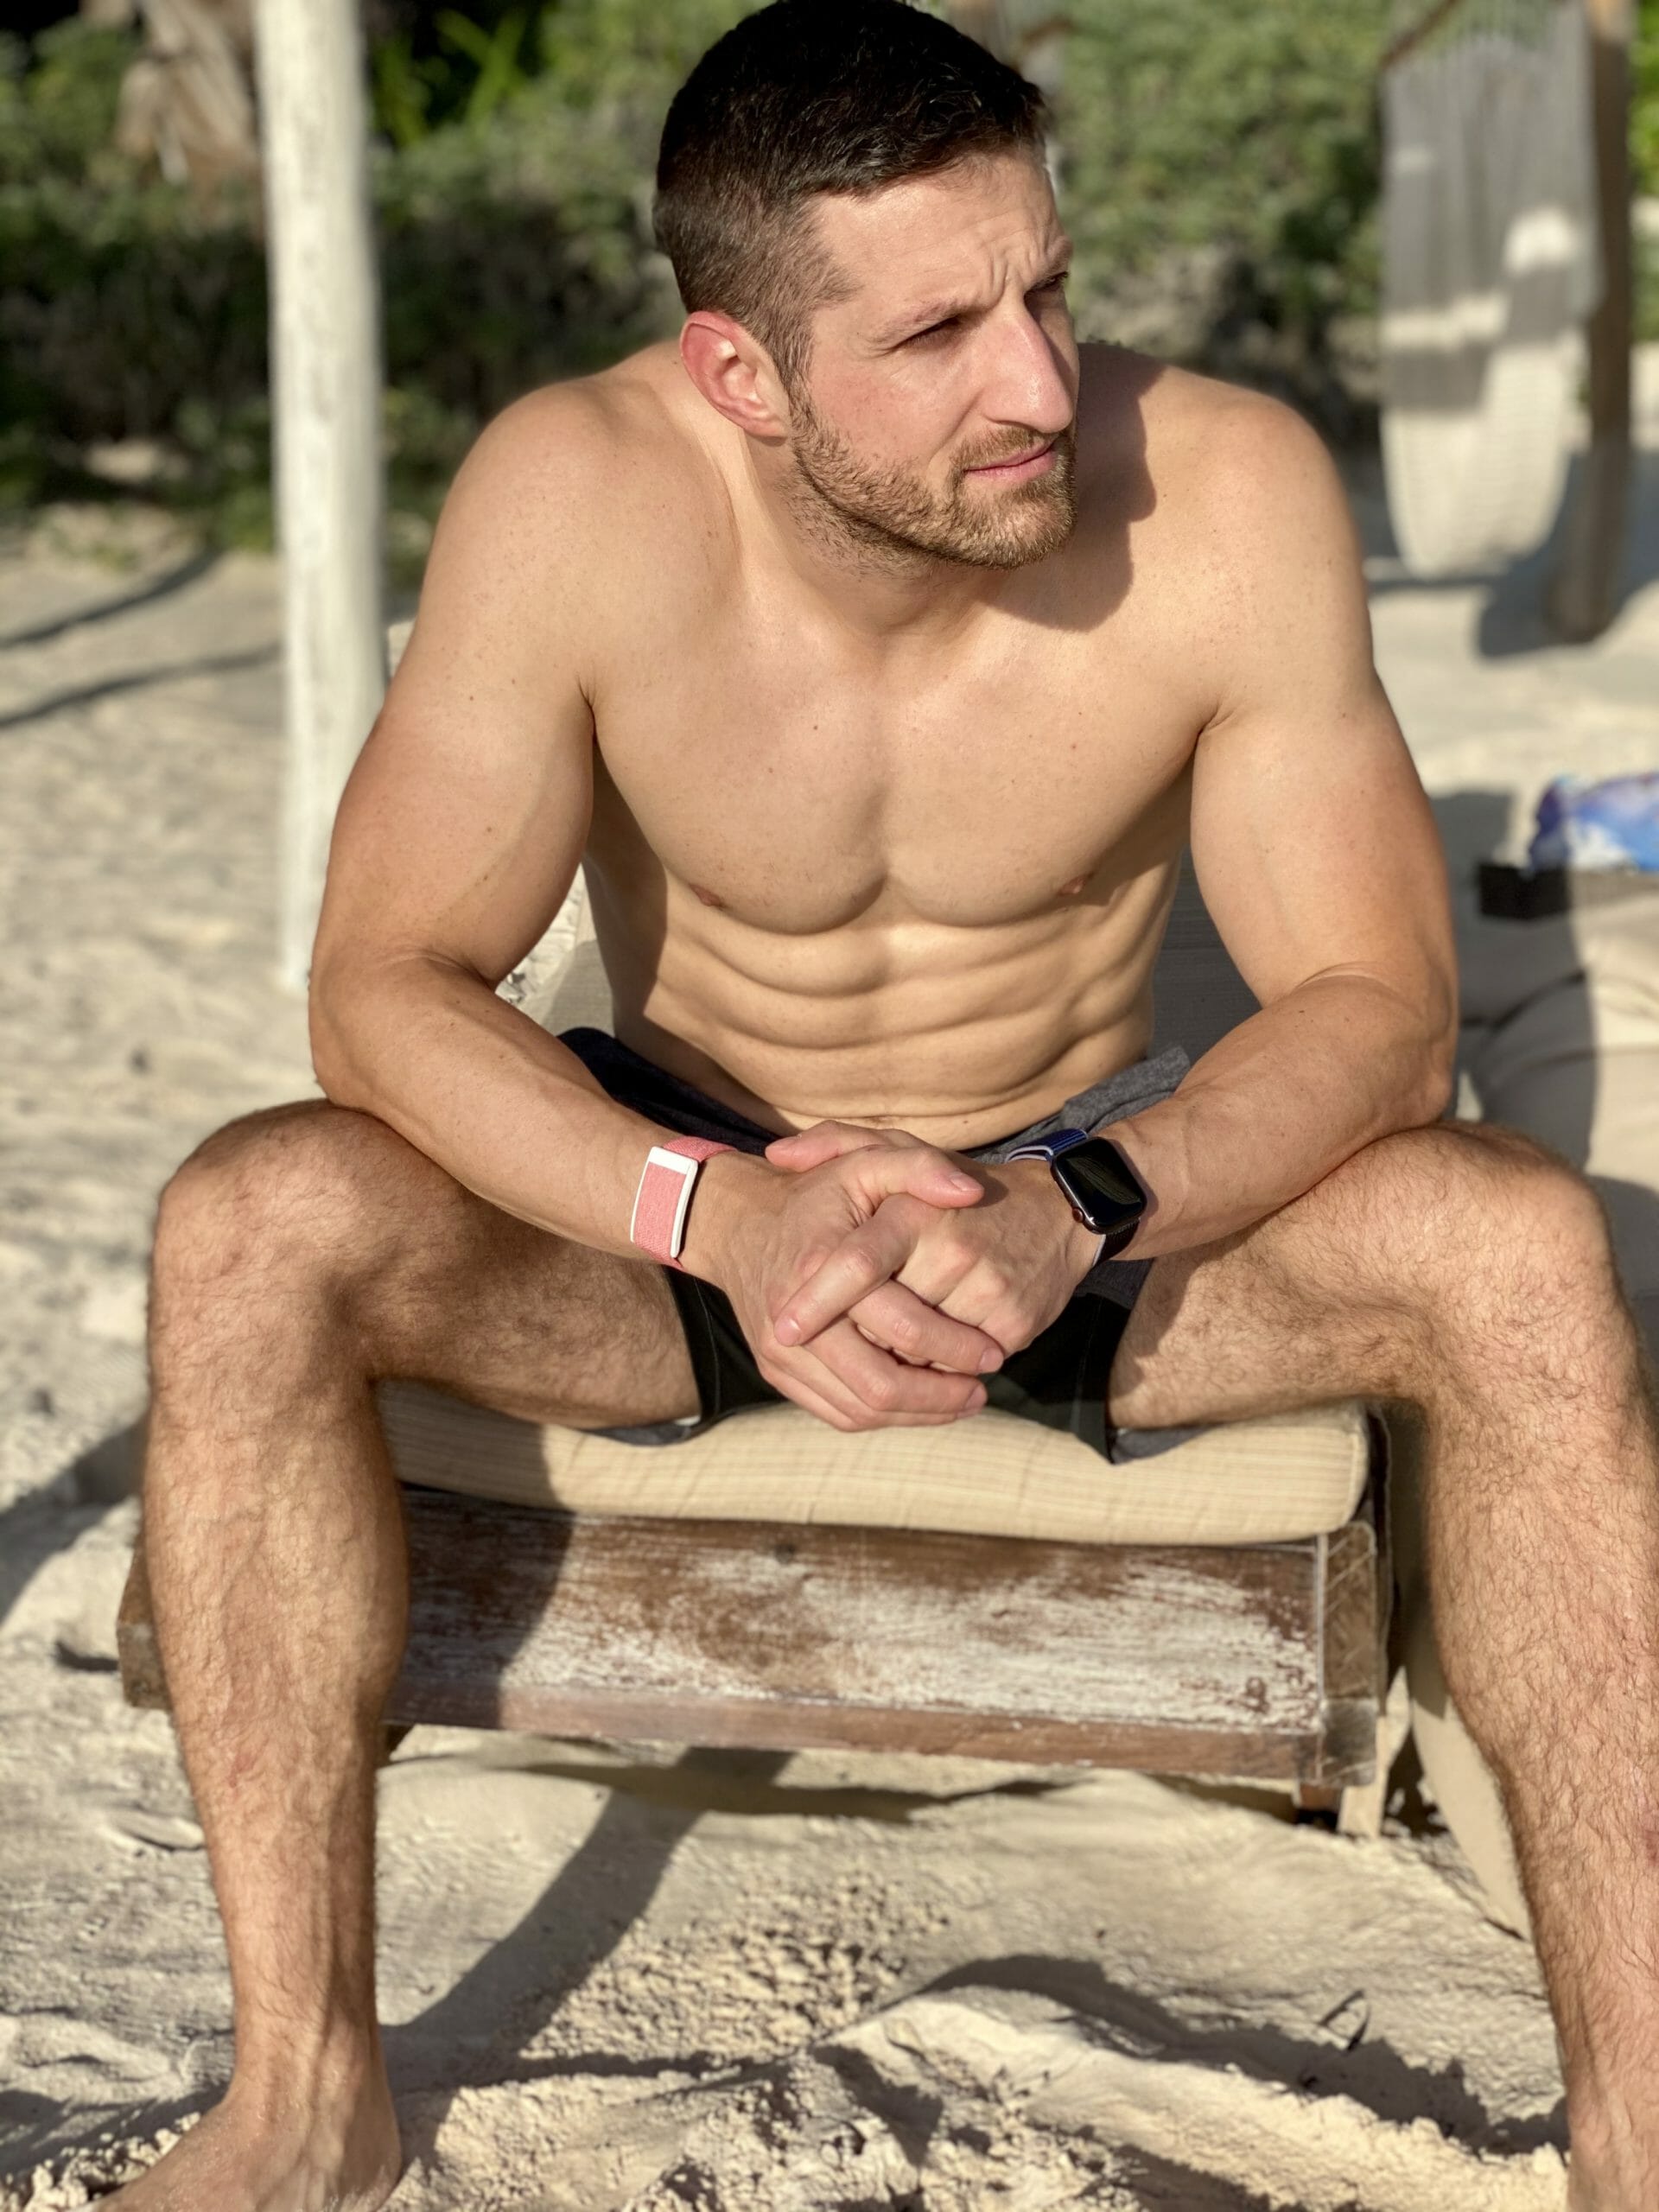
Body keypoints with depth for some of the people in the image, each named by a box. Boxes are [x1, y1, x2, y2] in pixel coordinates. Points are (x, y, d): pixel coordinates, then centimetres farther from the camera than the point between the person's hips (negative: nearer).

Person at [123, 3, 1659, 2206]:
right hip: (689, 1185, 1)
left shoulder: (1227, 493, -22)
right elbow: (384, 987, -21)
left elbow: (1378, 1009, -18)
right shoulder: (577, 495, -23)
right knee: (246, 1237, -26)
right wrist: (717, 1218, -38)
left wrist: (1074, 1213, -37)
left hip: (1110, 1183, 0)